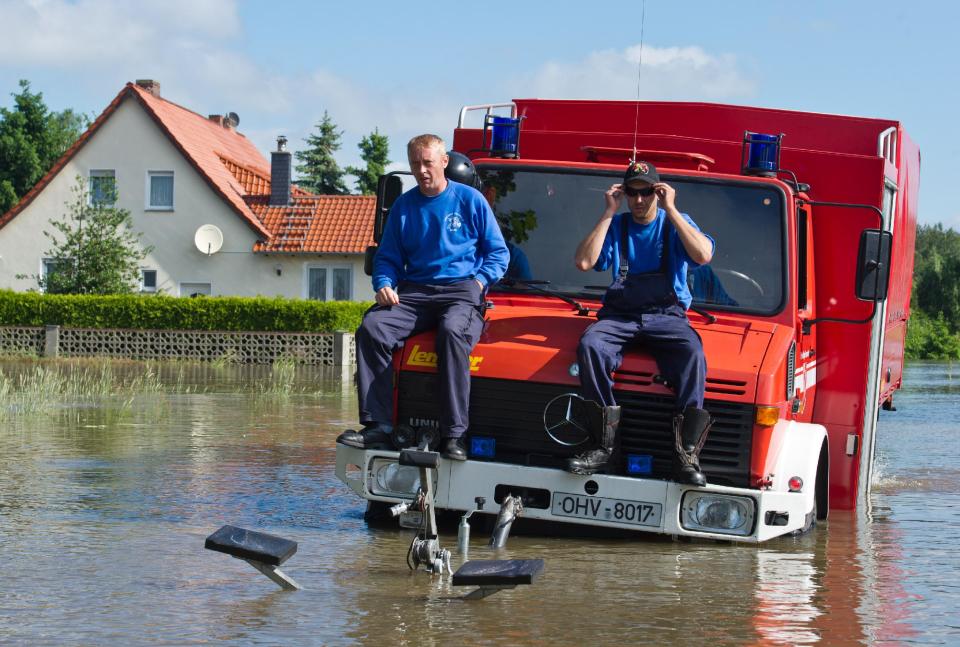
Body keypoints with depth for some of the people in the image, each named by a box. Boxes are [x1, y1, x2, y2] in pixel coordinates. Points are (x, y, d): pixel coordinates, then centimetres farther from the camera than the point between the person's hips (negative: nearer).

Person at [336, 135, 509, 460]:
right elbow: (387, 257, 21)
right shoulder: (403, 206, 16)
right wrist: (384, 285, -1)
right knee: (371, 328, -26)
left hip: (461, 291, -4)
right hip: (413, 292, 4)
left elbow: (498, 252, 10)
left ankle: (453, 435, -38)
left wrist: (478, 283, -7)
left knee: (452, 332, -38)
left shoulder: (470, 200, 7)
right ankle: (378, 426, -28)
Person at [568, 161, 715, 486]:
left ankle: (687, 453, -37)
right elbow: (584, 261, -4)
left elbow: (703, 255, -13)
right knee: (590, 345, -32)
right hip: (619, 315, 1)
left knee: (692, 353, -34)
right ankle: (604, 446, -32)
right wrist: (608, 214, -3)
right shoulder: (616, 226, 13)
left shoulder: (675, 224, 9)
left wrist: (670, 209, -11)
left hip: (667, 315, -1)